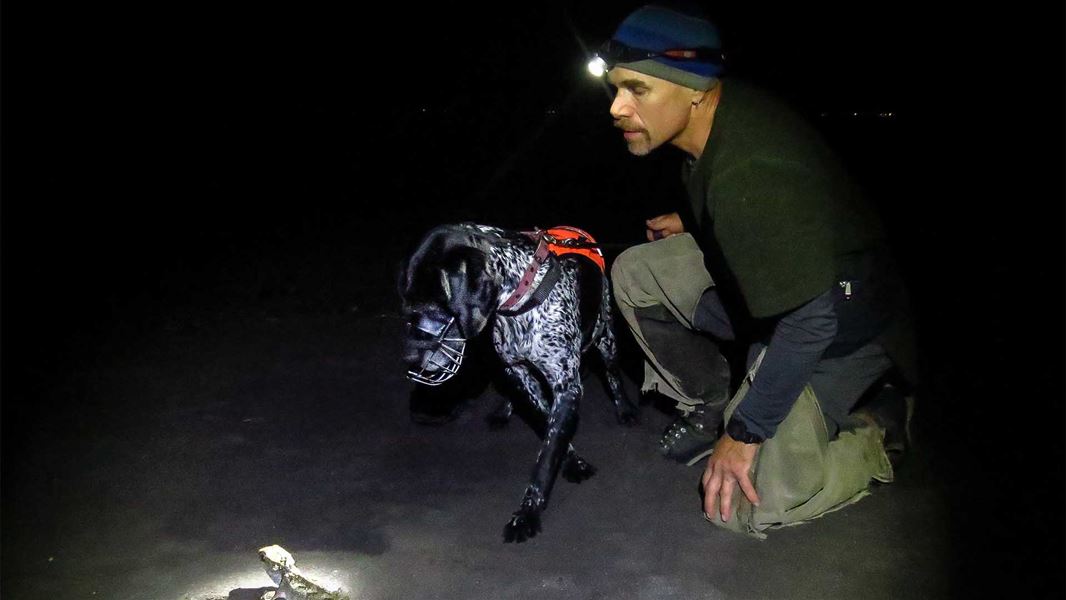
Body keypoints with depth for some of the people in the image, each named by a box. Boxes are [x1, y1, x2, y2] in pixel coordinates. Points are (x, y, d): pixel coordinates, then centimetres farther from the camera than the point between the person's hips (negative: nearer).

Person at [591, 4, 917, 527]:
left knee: (744, 499, -12)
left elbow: (813, 319, -33)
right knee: (634, 274, -6)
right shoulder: (717, 116, -8)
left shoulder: (750, 178, -36)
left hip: (839, 326, -8)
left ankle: (872, 416, 8)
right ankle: (710, 402, 12)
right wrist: (691, 224, 6)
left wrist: (745, 434, -24)